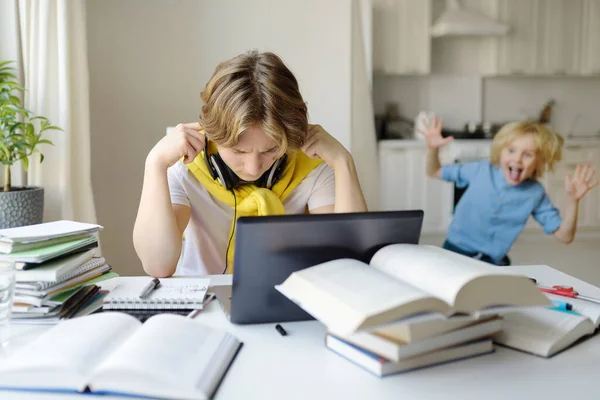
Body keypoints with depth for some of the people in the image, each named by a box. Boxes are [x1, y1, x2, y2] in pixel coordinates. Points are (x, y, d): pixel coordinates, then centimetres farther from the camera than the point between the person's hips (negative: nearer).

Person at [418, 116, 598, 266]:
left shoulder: (535, 194, -5)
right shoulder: (480, 170, -7)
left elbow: (565, 236, -4)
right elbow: (434, 172, 6)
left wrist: (572, 200, -18)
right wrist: (432, 149, -14)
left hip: (493, 263, 2)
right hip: (454, 251, -1)